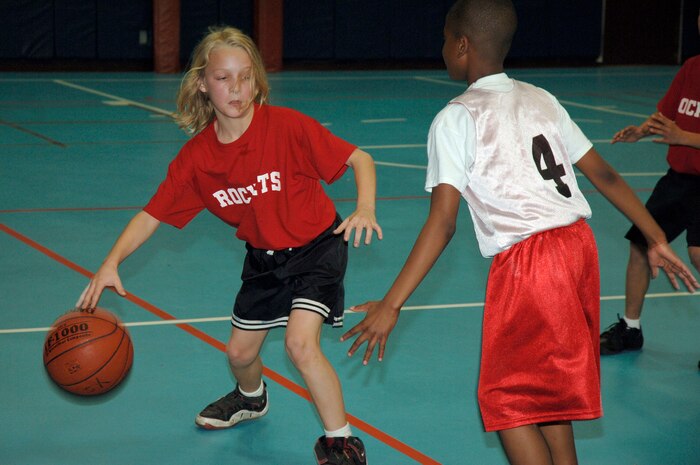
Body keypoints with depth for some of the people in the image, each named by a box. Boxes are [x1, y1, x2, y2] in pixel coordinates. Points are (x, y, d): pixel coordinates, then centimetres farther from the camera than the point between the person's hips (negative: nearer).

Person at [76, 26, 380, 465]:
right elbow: (153, 214, -8)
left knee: (300, 342, -24)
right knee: (240, 351, 17)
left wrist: (365, 208, -38)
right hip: (263, 258, 5)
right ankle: (251, 398, 55)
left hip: (316, 247, -5)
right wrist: (111, 263, -22)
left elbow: (359, 158, -20)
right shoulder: (196, 156, -13)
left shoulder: (287, 126, -26)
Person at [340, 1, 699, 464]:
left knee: (505, 398, 8)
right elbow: (605, 175, 13)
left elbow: (443, 222, -13)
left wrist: (391, 305, -14)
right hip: (579, 244, 7)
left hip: (526, 263, -7)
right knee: (552, 387, 22)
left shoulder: (456, 119, -4)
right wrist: (658, 241, 21)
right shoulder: (541, 99, 14)